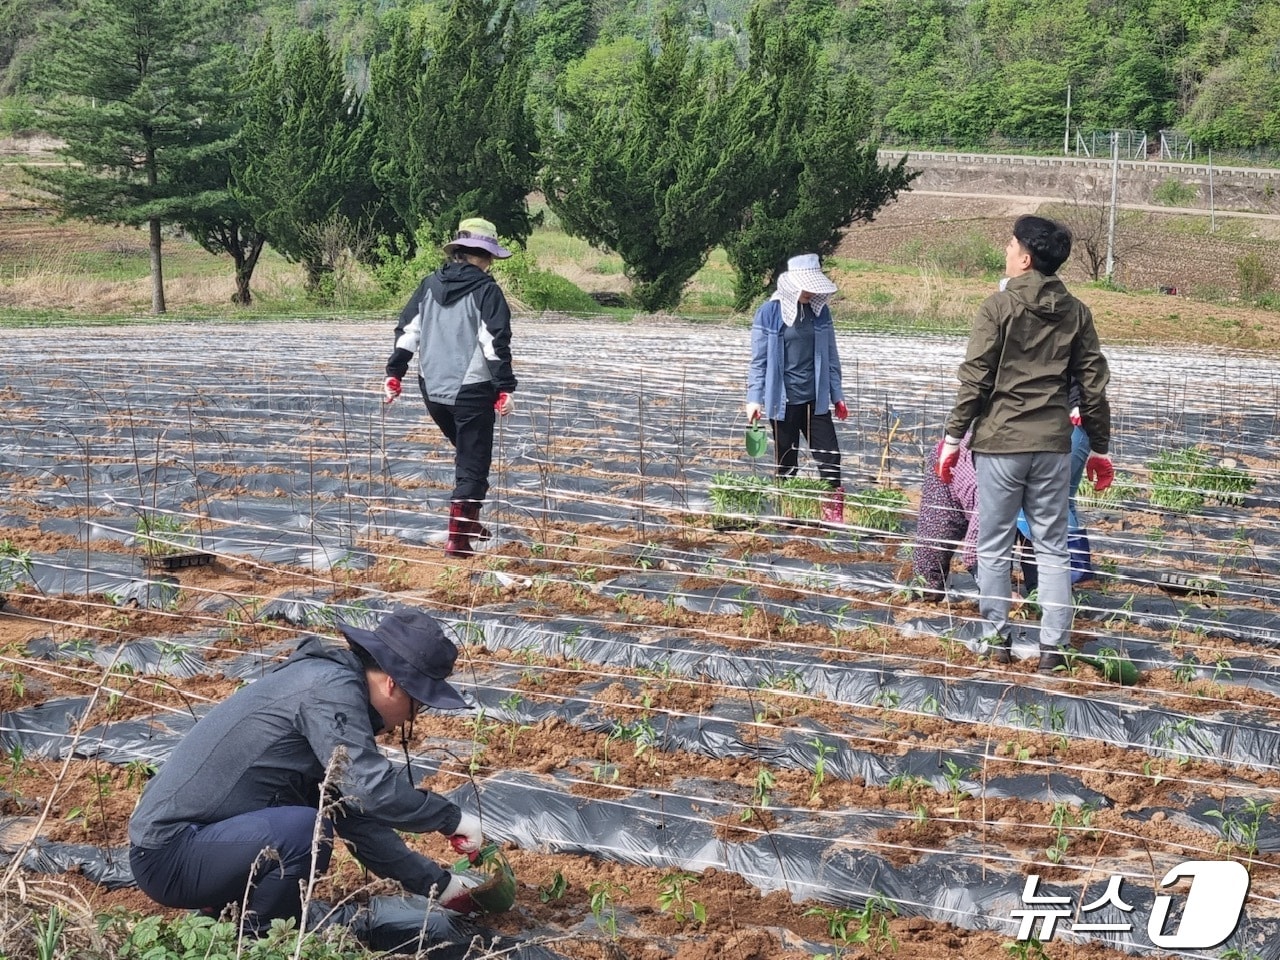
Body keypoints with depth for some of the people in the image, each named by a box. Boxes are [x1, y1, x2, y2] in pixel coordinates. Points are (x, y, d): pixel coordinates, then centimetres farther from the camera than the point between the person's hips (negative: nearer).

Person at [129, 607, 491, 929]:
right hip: (168, 855, -10)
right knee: (307, 831, -29)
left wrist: (439, 884, 19)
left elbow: (358, 818, 19)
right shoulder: (332, 688, -16)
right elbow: (373, 788, -26)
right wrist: (452, 818, -12)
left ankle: (224, 912, 15)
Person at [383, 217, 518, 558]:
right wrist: (505, 389, -14)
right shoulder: (486, 291, -10)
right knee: (473, 463, 2)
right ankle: (458, 539, -3)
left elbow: (406, 332, 6)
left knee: (467, 451, 26)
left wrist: (394, 374, 10)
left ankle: (470, 521, 28)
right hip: (472, 390, -6)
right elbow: (496, 344, -16)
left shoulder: (429, 285, 7)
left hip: (432, 389, 6)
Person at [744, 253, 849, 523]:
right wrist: (754, 398, -8)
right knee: (786, 461, 6)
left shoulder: (820, 311, 3)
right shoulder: (769, 313, -7)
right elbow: (758, 360, -3)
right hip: (783, 400, -3)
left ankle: (833, 516, 3)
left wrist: (836, 395, 11)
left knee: (830, 457, -3)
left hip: (815, 399, 3)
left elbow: (830, 356, 10)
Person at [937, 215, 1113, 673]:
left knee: (994, 545, 8)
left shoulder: (999, 306, -6)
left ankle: (997, 637, 13)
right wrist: (1100, 448, 15)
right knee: (1052, 546, 8)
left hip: (1000, 442, -3)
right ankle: (1053, 646, 5)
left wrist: (953, 436, -3)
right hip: (1053, 444, 3)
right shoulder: (1075, 312, 6)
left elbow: (975, 378, -9)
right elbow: (1093, 385, 7)